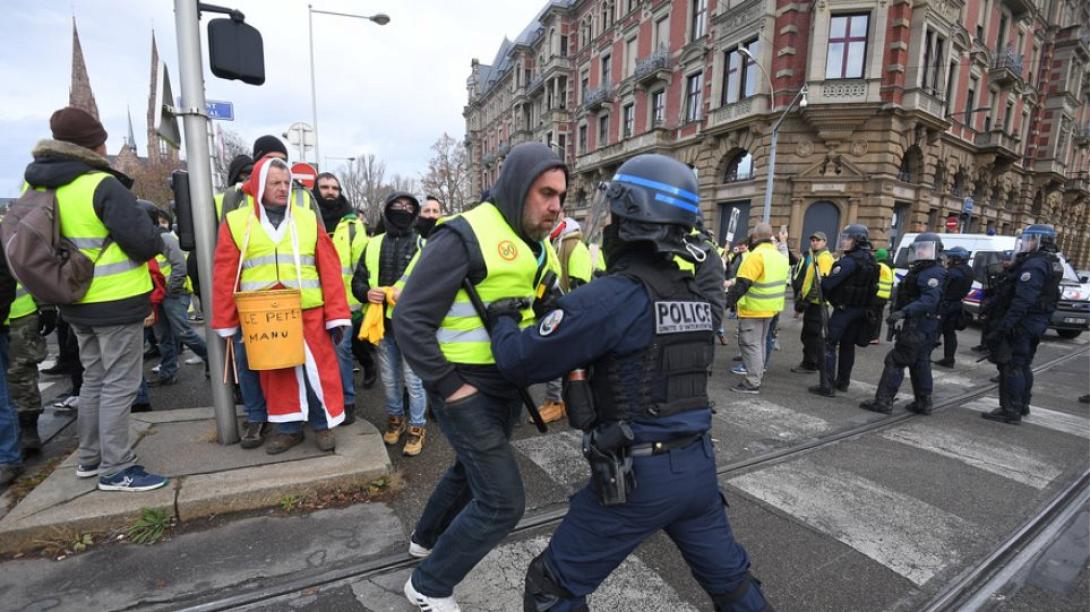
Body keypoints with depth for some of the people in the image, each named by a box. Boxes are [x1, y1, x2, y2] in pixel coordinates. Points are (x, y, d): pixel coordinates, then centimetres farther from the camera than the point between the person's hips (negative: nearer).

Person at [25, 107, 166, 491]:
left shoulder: (37, 186, 7)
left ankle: (90, 458, 31)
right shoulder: (102, 186, -19)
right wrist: (154, 240, -1)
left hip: (76, 302, 8)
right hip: (116, 302, -8)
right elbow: (145, 241, -22)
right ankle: (116, 470, 7)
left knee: (94, 380, 20)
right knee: (119, 385, 0)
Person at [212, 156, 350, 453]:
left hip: (309, 313, -1)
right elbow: (225, 276, 5)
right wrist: (226, 322, 3)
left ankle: (323, 425, 22)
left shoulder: (308, 219, 5)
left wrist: (337, 314, -6)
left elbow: (329, 270, 0)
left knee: (317, 369, 4)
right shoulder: (236, 222, 5)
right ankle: (289, 427, 28)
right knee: (276, 374, 12)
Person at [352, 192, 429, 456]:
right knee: (389, 379, 17)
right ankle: (395, 418, 37)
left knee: (413, 379, 4)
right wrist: (367, 293, -9)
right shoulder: (373, 245, 11)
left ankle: (417, 427, 20)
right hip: (382, 322, 4)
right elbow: (358, 280, 13)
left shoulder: (423, 244, -1)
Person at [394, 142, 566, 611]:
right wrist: (449, 386, -20)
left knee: (472, 468, 26)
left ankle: (428, 537, 54)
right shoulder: (465, 236, -20)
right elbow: (409, 319, -20)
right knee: (503, 501, -5)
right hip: (466, 386, -9)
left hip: (508, 383, 9)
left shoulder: (533, 243, 7)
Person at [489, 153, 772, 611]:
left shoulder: (615, 295, -20)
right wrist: (565, 310, 17)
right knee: (728, 574, 30)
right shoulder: (695, 296, 4)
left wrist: (503, 320, 4)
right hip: (698, 464, 8)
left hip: (639, 474, -7)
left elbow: (522, 361, -17)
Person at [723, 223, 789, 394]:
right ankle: (757, 376, 27)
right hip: (770, 307, 9)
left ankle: (752, 383, -2)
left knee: (750, 344, -3)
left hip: (753, 308, -9)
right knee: (760, 342, 18)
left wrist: (728, 301, -18)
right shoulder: (780, 256, 12)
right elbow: (782, 283, 20)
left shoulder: (756, 255, -19)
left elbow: (742, 283, -24)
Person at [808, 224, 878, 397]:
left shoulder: (849, 261, -19)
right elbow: (870, 285, 17)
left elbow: (829, 283, -24)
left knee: (830, 344, -6)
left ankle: (827, 385, -9)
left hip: (844, 308, -9)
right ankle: (843, 381, 28)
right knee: (848, 345, 17)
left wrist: (823, 292, -6)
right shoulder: (871, 261, 11)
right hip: (861, 309, 9)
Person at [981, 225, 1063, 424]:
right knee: (1023, 365, 20)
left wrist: (1004, 325, -27)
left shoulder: (1034, 264, -19)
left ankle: (1010, 411, -2)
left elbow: (1023, 300, -26)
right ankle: (1022, 405, 31)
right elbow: (1045, 295, 18)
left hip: (1022, 323, -10)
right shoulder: (1053, 264, 15)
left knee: (1010, 366, -5)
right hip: (1038, 323, 10)